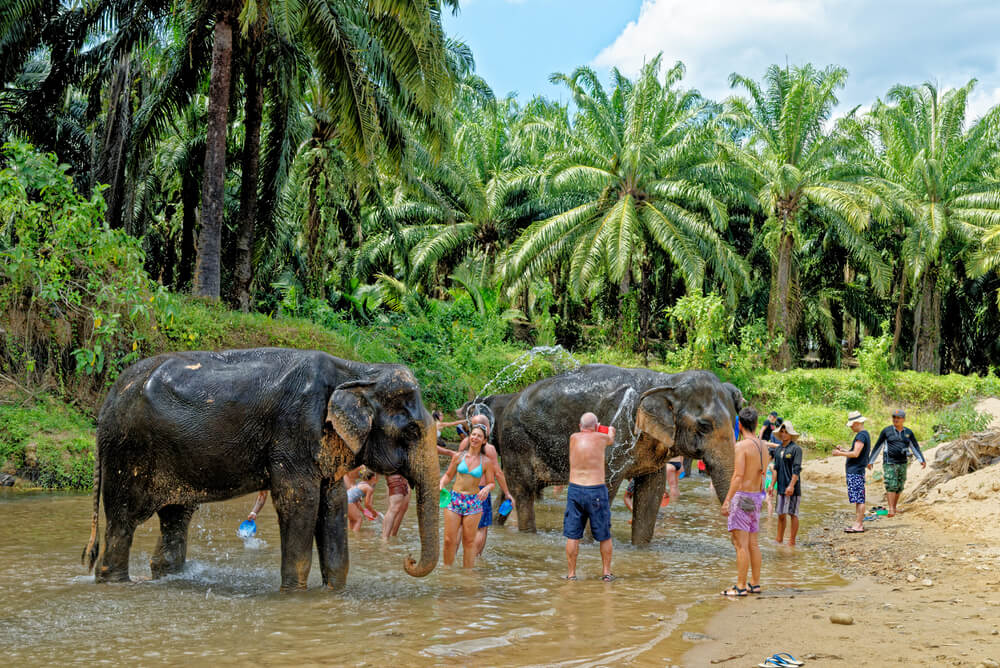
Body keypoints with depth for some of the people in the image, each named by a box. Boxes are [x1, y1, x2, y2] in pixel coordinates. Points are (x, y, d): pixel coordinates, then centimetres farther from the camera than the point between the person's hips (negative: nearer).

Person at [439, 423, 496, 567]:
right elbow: (448, 475, 13)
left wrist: (487, 488, -15)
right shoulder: (458, 456, 4)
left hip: (473, 502, -1)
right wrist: (441, 486, -6)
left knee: (469, 541, 2)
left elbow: (491, 483, 7)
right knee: (449, 539, -2)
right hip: (454, 499, 1)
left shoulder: (486, 462, 3)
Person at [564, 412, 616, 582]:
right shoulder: (601, 437, -2)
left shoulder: (574, 438, 3)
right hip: (596, 491, -2)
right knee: (604, 535, 11)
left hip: (575, 490, 2)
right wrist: (610, 431, 45)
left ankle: (571, 573, 7)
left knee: (572, 535, 6)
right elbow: (611, 440, 21)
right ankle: (607, 572, 17)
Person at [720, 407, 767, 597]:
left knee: (741, 544, -6)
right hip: (756, 496, 8)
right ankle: (755, 583, 19)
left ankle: (741, 586, -5)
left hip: (742, 497, -8)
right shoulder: (763, 446, 8)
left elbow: (738, 476, -21)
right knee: (753, 543, 14)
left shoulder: (741, 446, -15)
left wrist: (727, 500, -19)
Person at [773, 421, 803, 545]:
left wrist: (791, 485, -19)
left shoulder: (796, 449, -8)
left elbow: (797, 469, -13)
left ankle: (792, 541, 4)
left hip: (792, 488, -6)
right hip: (781, 487, 6)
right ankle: (779, 540, 17)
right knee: (781, 514, 10)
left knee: (793, 514, -1)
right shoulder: (778, 449, 13)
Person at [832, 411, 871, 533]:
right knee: (859, 499, 12)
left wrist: (840, 454, -13)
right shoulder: (864, 434, 18)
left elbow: (856, 454, -21)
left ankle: (859, 525, -8)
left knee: (859, 499, -9)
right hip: (855, 471, 11)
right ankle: (858, 523, 16)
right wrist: (843, 450, 17)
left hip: (855, 472, -11)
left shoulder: (861, 435, -14)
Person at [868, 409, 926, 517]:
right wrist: (870, 461, 6)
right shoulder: (886, 431, -1)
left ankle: (894, 507, 21)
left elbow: (915, 447, 5)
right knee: (891, 486, -14)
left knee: (899, 487, 6)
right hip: (889, 463, -3)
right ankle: (891, 509, -18)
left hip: (902, 463, 3)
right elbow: (877, 447, 4)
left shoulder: (908, 432, 6)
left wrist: (922, 460, -9)